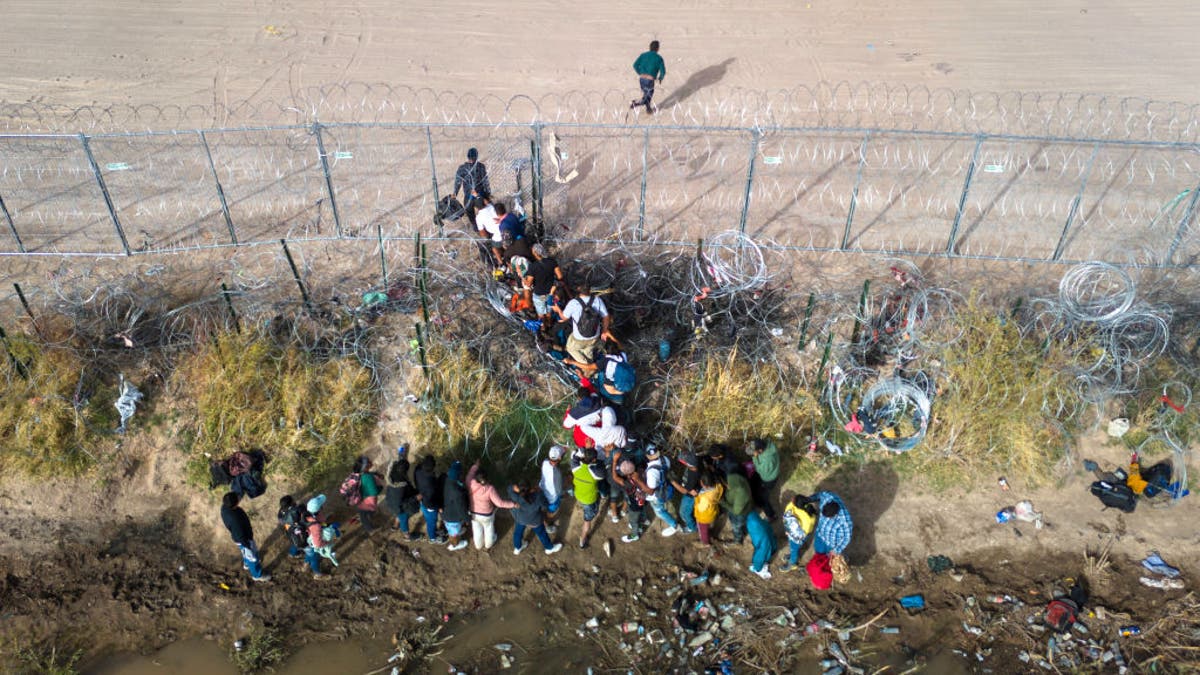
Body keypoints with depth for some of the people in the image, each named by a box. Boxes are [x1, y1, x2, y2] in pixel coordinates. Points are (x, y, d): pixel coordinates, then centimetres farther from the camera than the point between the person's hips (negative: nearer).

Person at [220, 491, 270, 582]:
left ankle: (247, 564, 63)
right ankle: (257, 575, 43)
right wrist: (247, 545, -13)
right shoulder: (235, 519, -45)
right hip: (243, 539, -8)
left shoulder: (225, 507, -22)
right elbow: (240, 535, -30)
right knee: (252, 557, 19)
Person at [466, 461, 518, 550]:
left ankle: (478, 546, 54)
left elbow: (469, 476, -3)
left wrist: (475, 466, 11)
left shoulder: (471, 484, -28)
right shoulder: (489, 489, -35)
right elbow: (500, 503, -31)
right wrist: (513, 504, -22)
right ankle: (488, 546, 53)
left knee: (477, 530, 29)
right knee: (489, 530, 28)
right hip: (487, 514, -3)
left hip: (473, 512, 3)